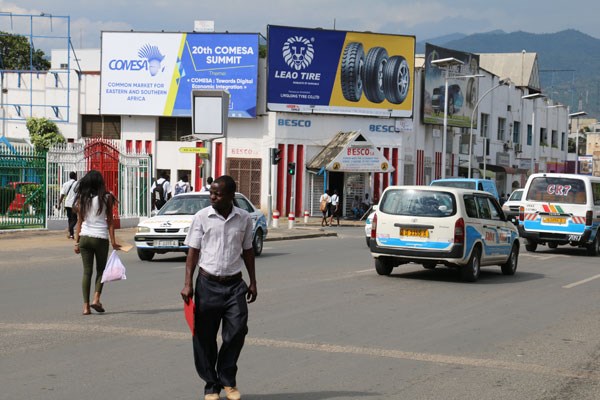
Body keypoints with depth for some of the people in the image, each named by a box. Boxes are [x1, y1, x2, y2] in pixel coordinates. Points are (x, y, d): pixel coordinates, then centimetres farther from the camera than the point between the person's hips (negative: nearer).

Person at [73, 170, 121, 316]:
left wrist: (76, 242, 8)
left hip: (84, 237, 2)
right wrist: (113, 241, -2)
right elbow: (110, 222, -3)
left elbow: (79, 222, 4)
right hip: (101, 238, -2)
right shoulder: (107, 198, -3)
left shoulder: (82, 199, 3)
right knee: (101, 270, 13)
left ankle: (86, 305, 2)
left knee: (87, 271, 6)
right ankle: (96, 299, -3)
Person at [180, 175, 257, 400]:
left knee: (237, 331, -5)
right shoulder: (202, 217, -2)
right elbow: (193, 251, -1)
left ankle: (228, 380, 15)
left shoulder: (244, 219, 4)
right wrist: (188, 283, -7)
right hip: (208, 283, -1)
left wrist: (252, 282, 12)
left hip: (235, 284, 1)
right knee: (205, 337, 3)